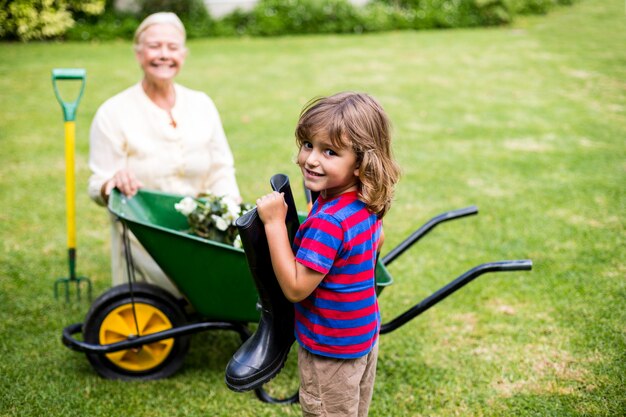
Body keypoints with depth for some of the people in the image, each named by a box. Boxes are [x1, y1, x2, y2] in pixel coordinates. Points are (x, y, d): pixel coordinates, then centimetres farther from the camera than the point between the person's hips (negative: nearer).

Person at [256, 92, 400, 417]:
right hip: (362, 336, 9)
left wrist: (274, 222, -30)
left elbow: (295, 288, -29)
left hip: (331, 349, -9)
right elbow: (377, 242, 16)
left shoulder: (329, 221, -33)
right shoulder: (365, 203, -5)